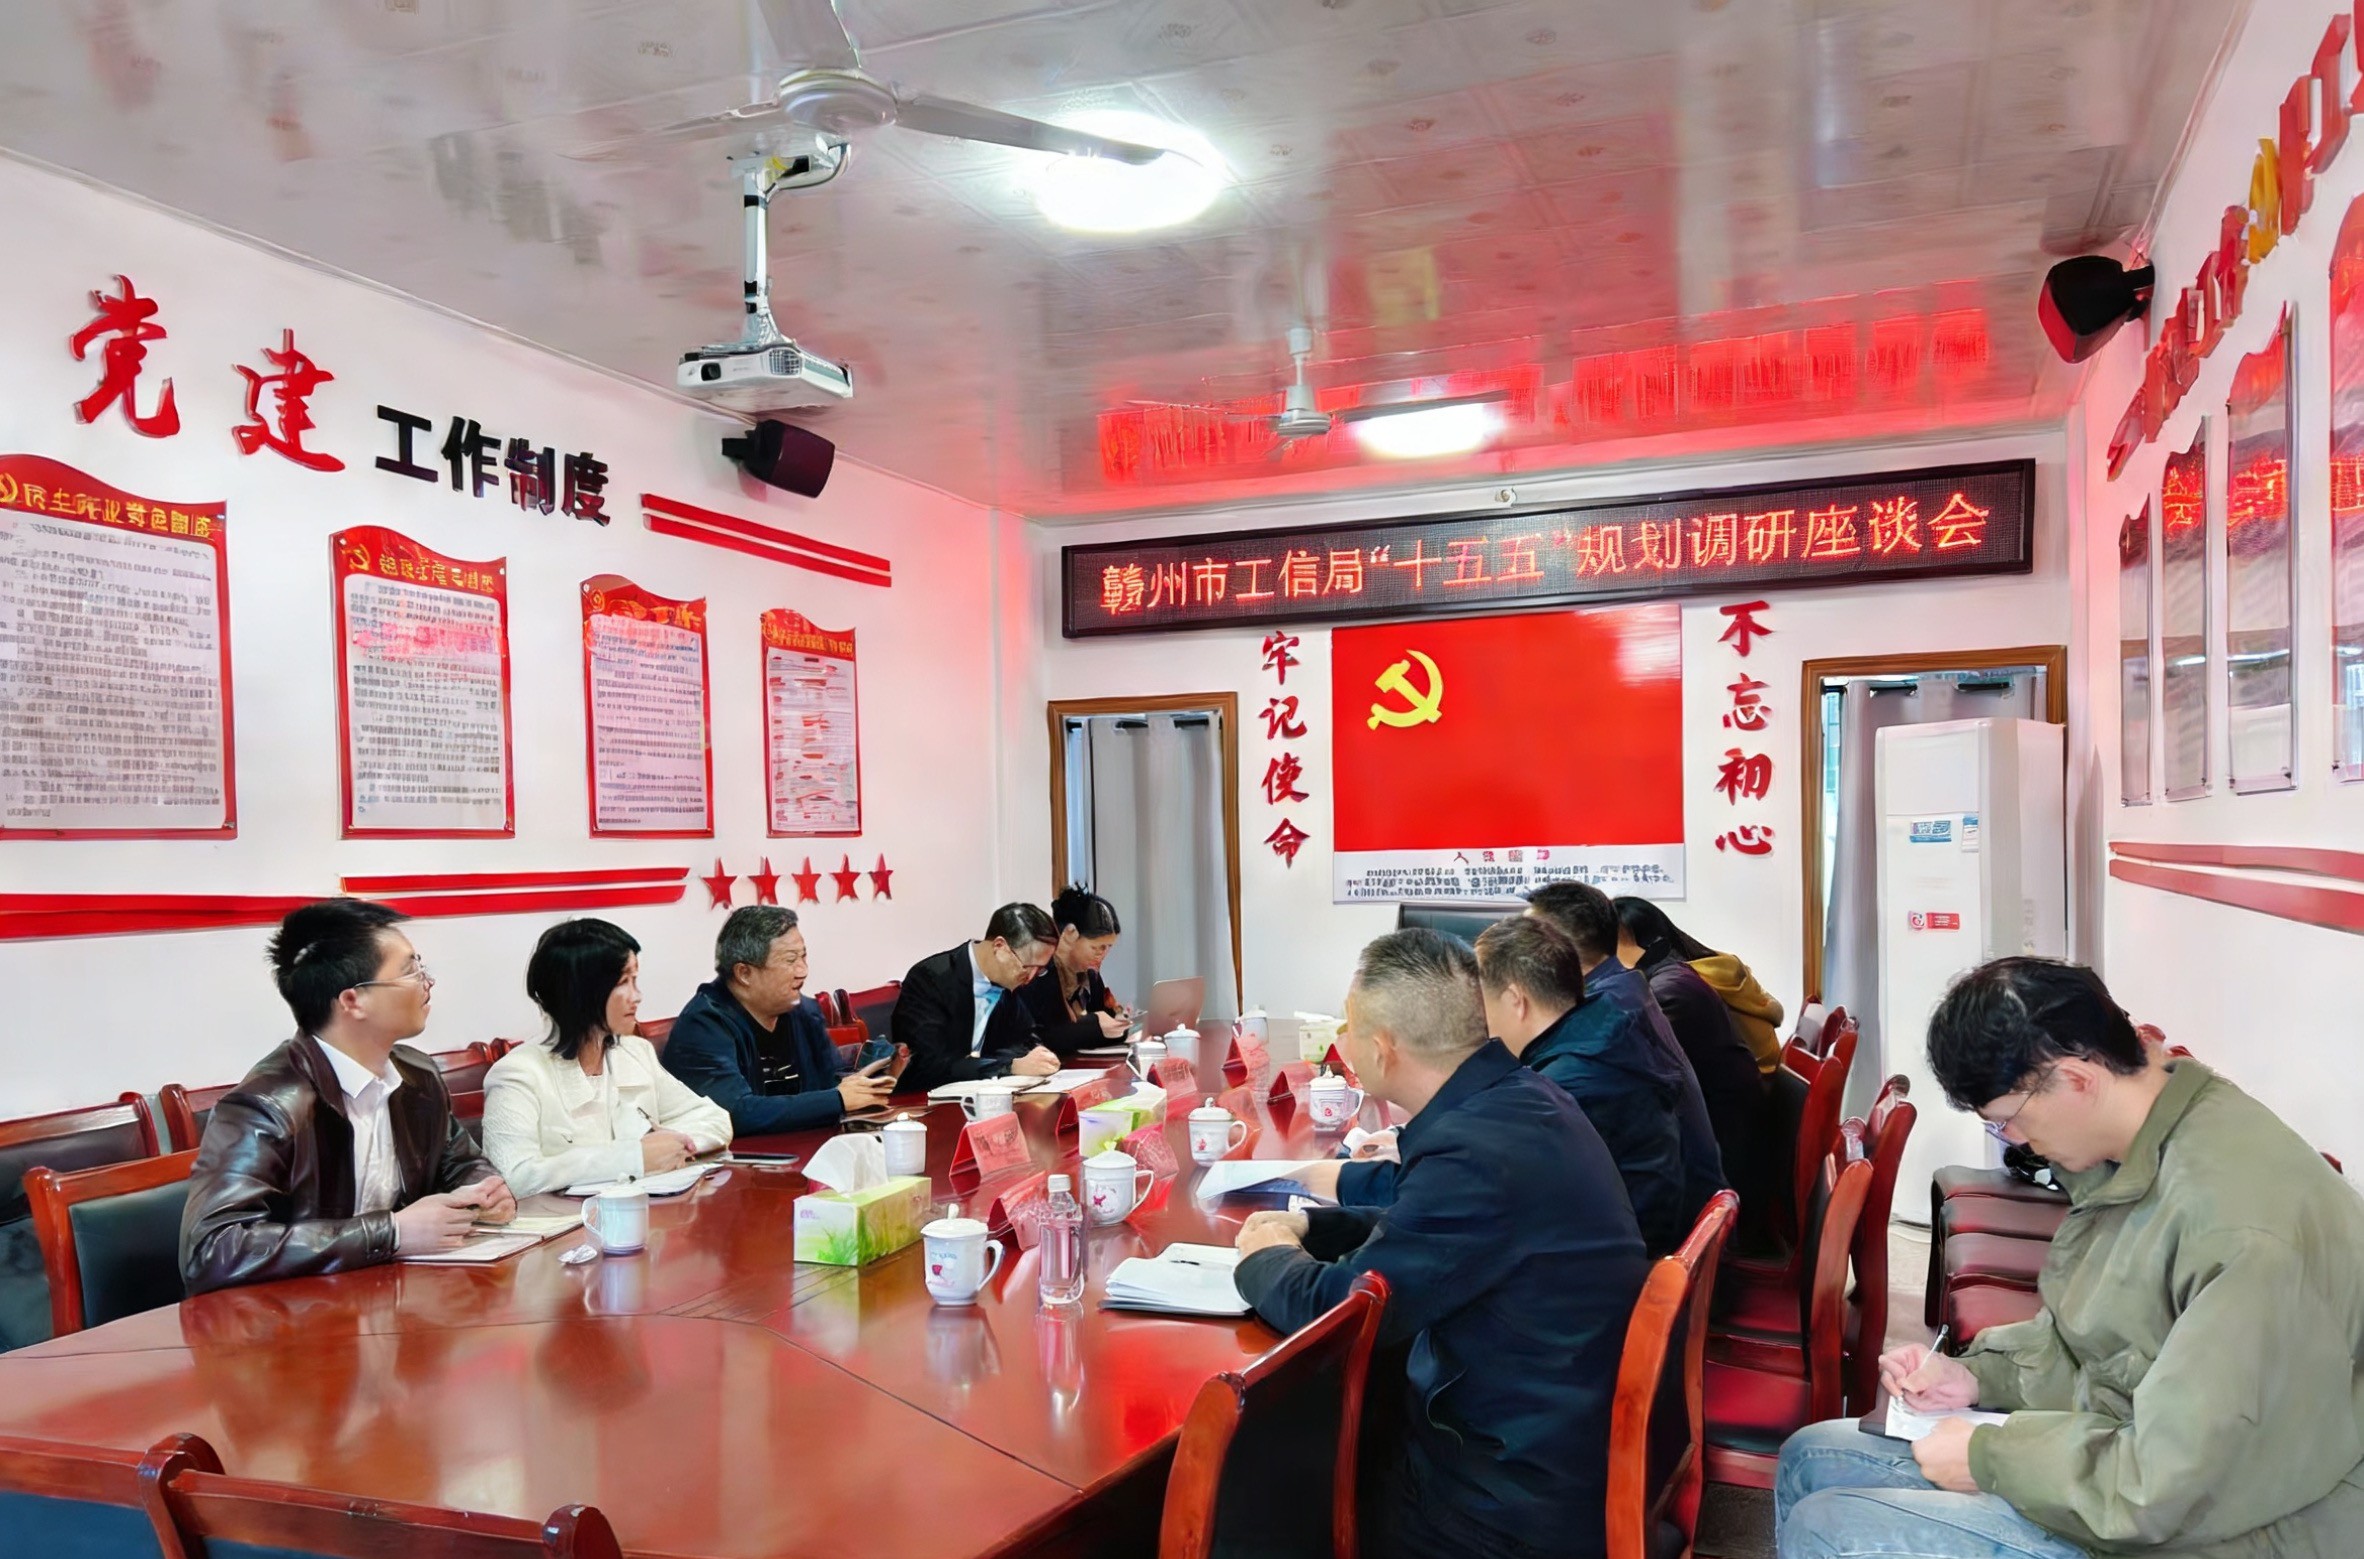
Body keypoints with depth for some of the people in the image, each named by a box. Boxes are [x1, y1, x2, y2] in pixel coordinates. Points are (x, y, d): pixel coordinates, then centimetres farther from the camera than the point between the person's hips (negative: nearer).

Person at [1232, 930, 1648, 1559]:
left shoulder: (1475, 1152, -30)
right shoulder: (1522, 1098, 0)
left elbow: (1334, 1308, -22)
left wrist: (1266, 1259, -2)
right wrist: (1309, 1226, 8)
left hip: (1524, 1501, -8)